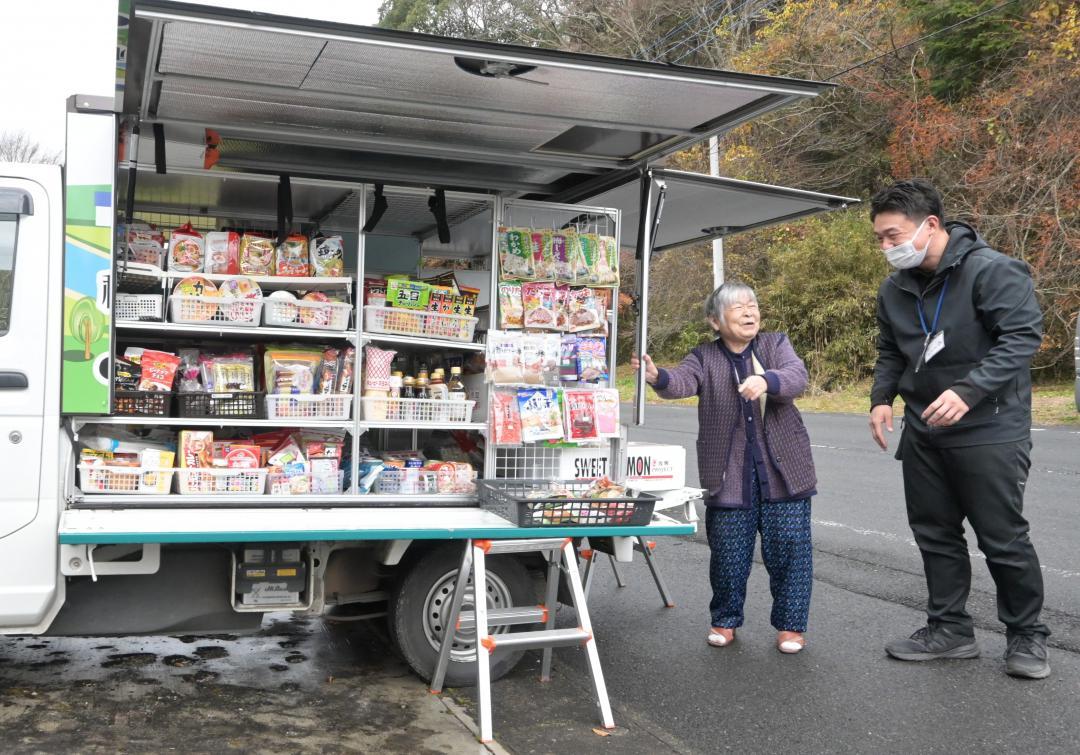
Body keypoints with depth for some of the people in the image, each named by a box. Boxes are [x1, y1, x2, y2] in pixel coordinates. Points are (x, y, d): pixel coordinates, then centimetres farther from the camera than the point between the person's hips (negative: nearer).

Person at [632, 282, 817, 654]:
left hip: (783, 470, 1)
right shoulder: (705, 358, 3)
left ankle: (791, 623, 21)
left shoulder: (776, 345, 5)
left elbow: (797, 376, -14)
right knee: (728, 552, 5)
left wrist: (767, 381, -36)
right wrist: (657, 377, -41)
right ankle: (725, 620, 26)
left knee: (789, 547, 3)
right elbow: (682, 382, -18)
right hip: (730, 476, 0)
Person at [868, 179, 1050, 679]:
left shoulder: (992, 271, -15)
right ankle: (949, 629, 24)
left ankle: (1026, 636, 18)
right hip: (923, 432, 7)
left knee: (1003, 538, 1)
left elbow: (1022, 337, -20)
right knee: (935, 534, 11)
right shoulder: (895, 289, 7)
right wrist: (882, 397, 0)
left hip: (989, 430, -7)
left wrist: (968, 392, -29)